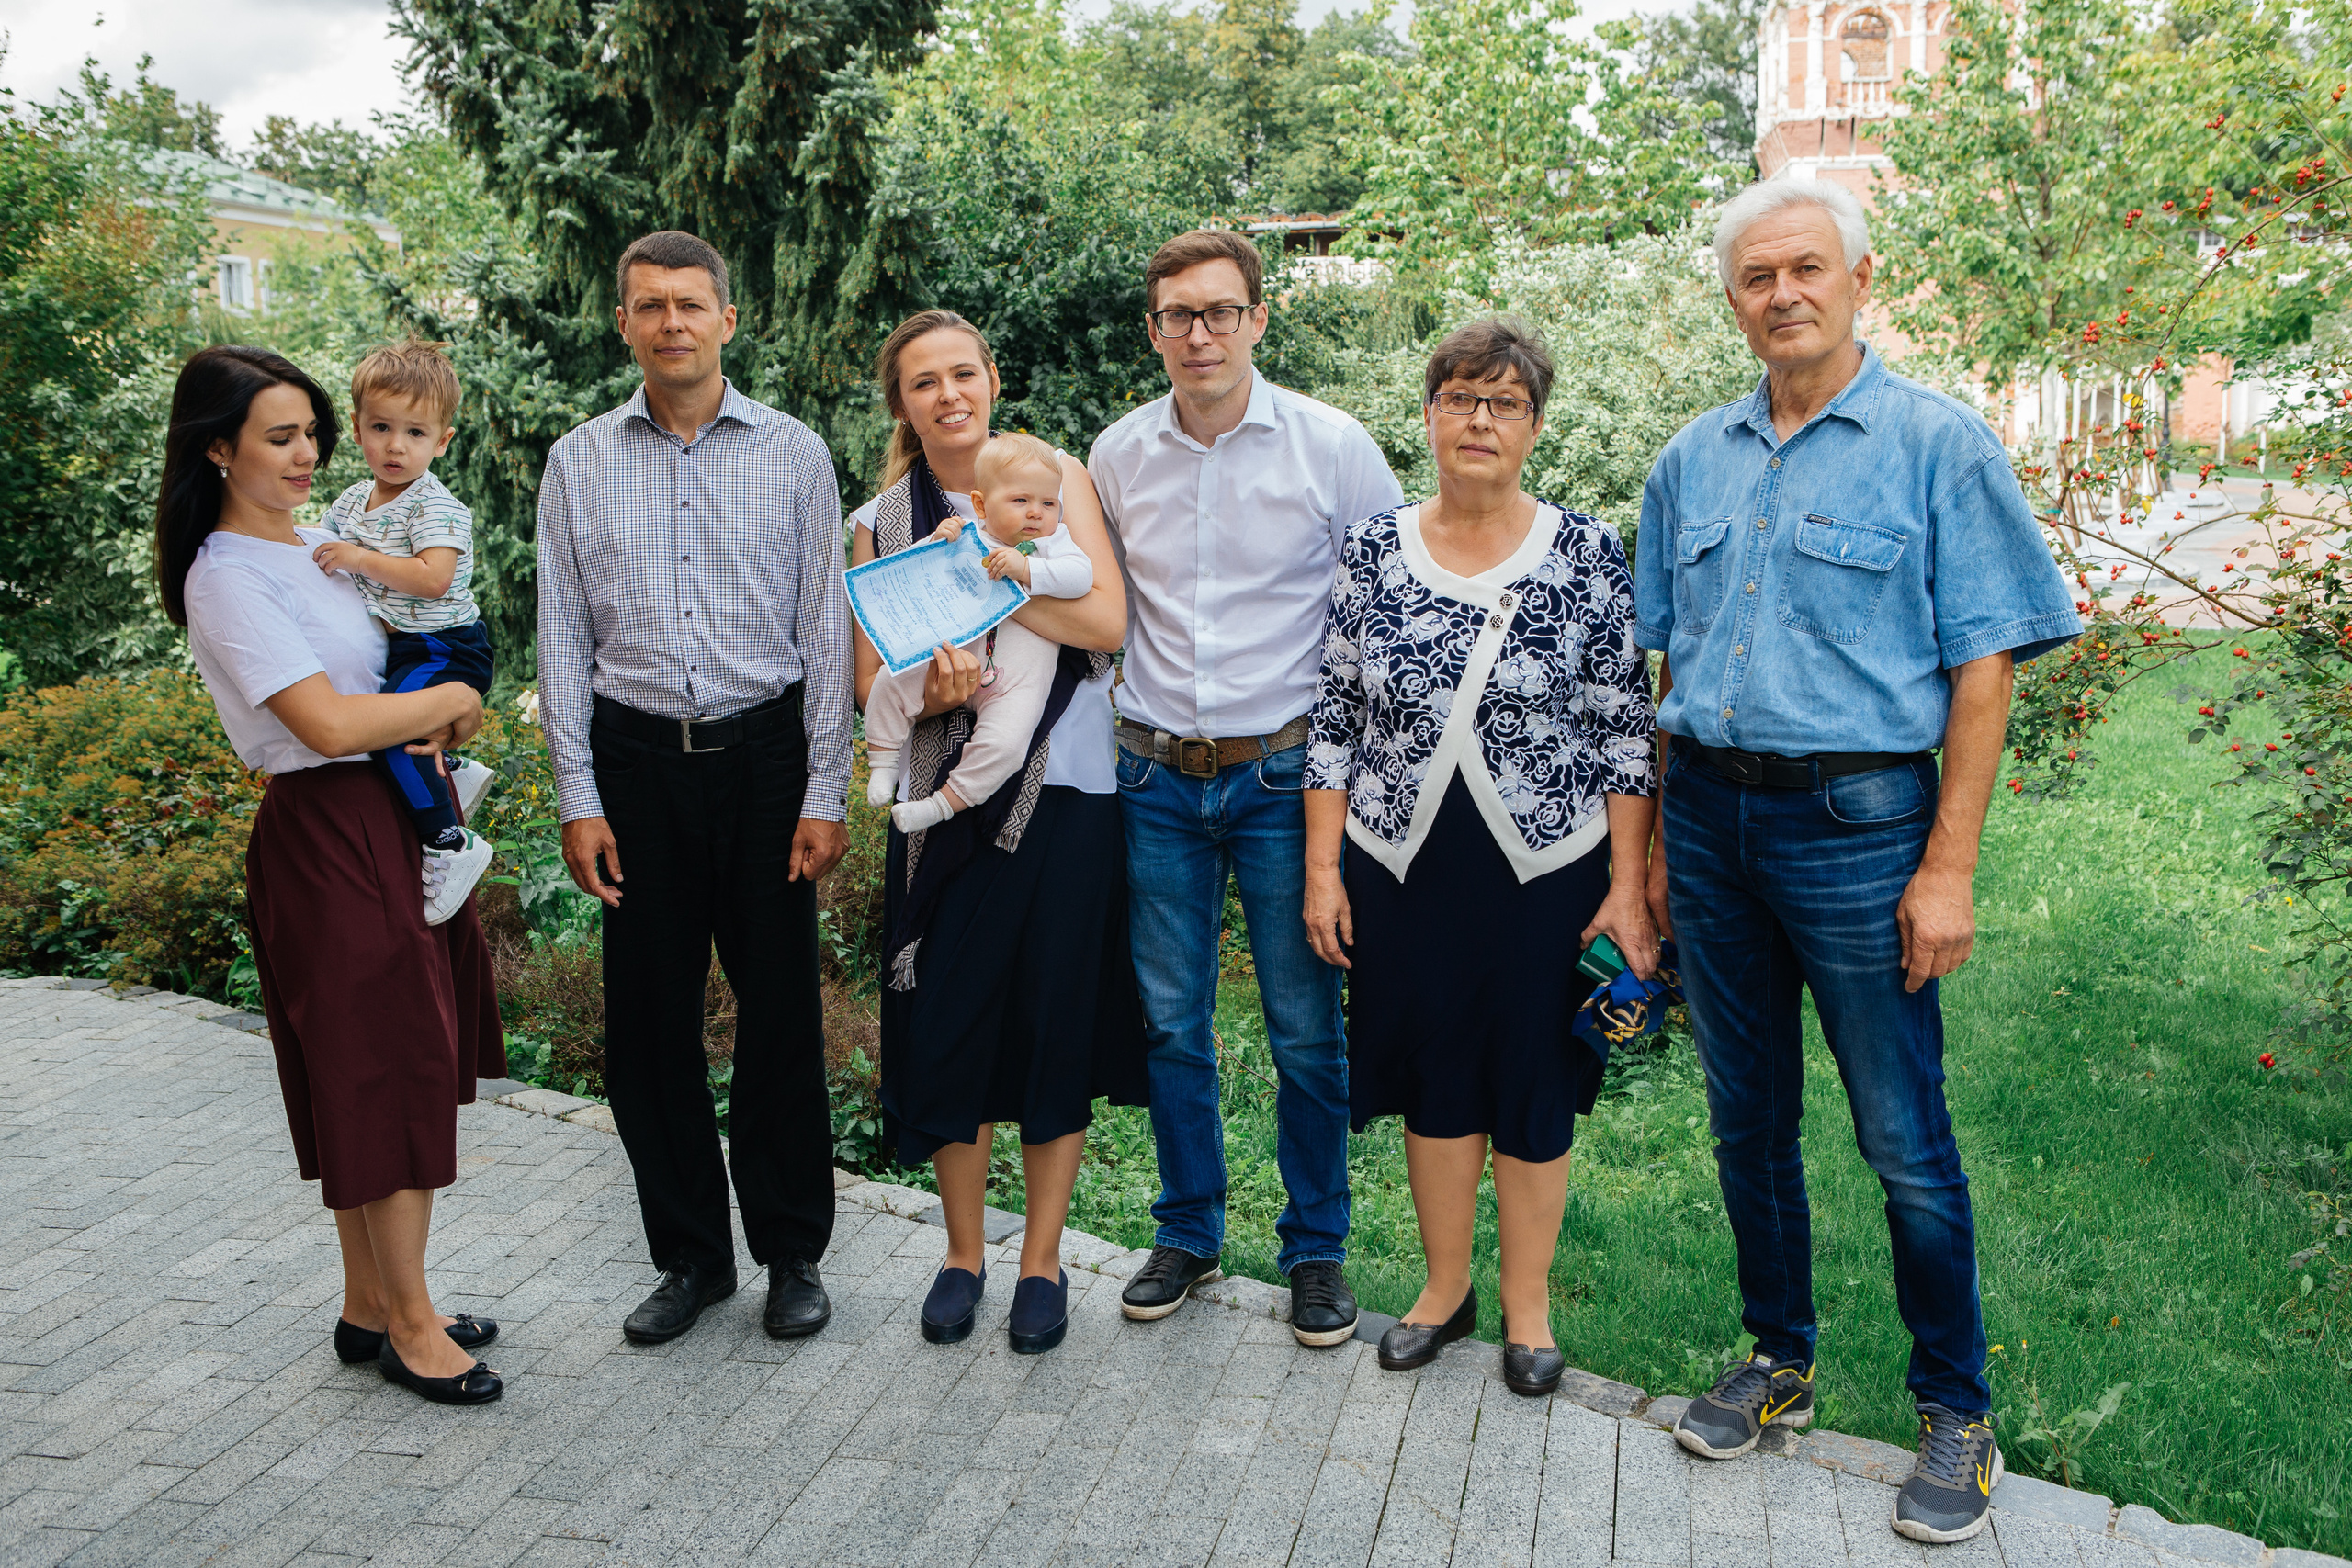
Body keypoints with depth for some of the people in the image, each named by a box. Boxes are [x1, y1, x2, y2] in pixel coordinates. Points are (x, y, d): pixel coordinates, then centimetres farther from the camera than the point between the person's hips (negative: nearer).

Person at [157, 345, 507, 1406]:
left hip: (400, 818, 9)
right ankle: (409, 1323, 12)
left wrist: (429, 724, -2)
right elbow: (329, 723, -22)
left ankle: (369, 1306, 26)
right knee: (388, 1076, -2)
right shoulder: (227, 577, -13)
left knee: (399, 1073, 13)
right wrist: (449, 702, -7)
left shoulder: (316, 548, 12)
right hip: (327, 834, -9)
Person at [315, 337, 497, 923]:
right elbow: (318, 555, 28)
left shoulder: (437, 508, -15)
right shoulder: (352, 500, 11)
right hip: (392, 649, 10)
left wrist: (361, 559, -28)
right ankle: (453, 774, 27)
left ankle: (451, 845, -18)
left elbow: (434, 578, -30)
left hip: (445, 650, -10)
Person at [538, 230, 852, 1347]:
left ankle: (793, 1253, 21)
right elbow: (562, 639, 7)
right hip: (635, 759, 2)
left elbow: (825, 628, 1)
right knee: (648, 1023, 7)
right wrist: (577, 800, 0)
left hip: (764, 753, -2)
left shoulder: (793, 454, 3)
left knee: (781, 1015, 4)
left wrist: (826, 794, -4)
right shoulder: (578, 463, 8)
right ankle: (689, 1254, 23)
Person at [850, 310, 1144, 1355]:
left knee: (1057, 1025, 3)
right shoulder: (880, 525, 9)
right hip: (947, 800, 2)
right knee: (944, 1026, 4)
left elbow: (1107, 621, -6)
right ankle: (962, 1254, 25)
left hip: (1066, 789, -1)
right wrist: (929, 690, -16)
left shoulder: (1056, 477, 5)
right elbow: (872, 683, 6)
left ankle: (1042, 1262, 21)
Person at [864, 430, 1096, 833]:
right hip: (954, 663, 3)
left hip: (1018, 681, -3)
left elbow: (1081, 576, -15)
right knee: (889, 683, -8)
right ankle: (882, 762, 10)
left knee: (1003, 742, -25)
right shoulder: (966, 536, 8)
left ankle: (943, 804, -9)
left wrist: (1026, 568, -25)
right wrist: (937, 543, -11)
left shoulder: (1053, 541, 4)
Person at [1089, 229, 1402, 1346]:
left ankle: (1317, 1250, 23)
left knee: (1306, 1029, 4)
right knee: (1169, 1022, 11)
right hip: (1157, 779, 3)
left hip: (1284, 773, -3)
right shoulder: (1116, 455, 6)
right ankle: (1188, 1233, 29)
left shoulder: (1332, 446, -4)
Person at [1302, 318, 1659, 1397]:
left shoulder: (1587, 553, -4)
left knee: (1533, 1087, 10)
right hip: (1404, 870, 2)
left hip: (1546, 871, -1)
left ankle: (1526, 1304, 30)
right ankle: (1445, 1286, 33)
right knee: (1433, 1078, 13)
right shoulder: (1372, 550, 1)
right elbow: (1335, 721, 4)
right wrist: (1322, 867, 0)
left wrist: (1627, 885, -7)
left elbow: (1627, 731, -3)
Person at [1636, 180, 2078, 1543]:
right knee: (1748, 1119, 14)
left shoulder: (1940, 444, -4)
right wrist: (1651, 842, 10)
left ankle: (1959, 1413, 22)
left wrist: (1949, 867, -12)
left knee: (1907, 1144, 3)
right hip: (1712, 817, 5)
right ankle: (1781, 1363, 32)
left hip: (1860, 822, -4)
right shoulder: (1694, 460, 10)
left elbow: (1983, 671, -7)